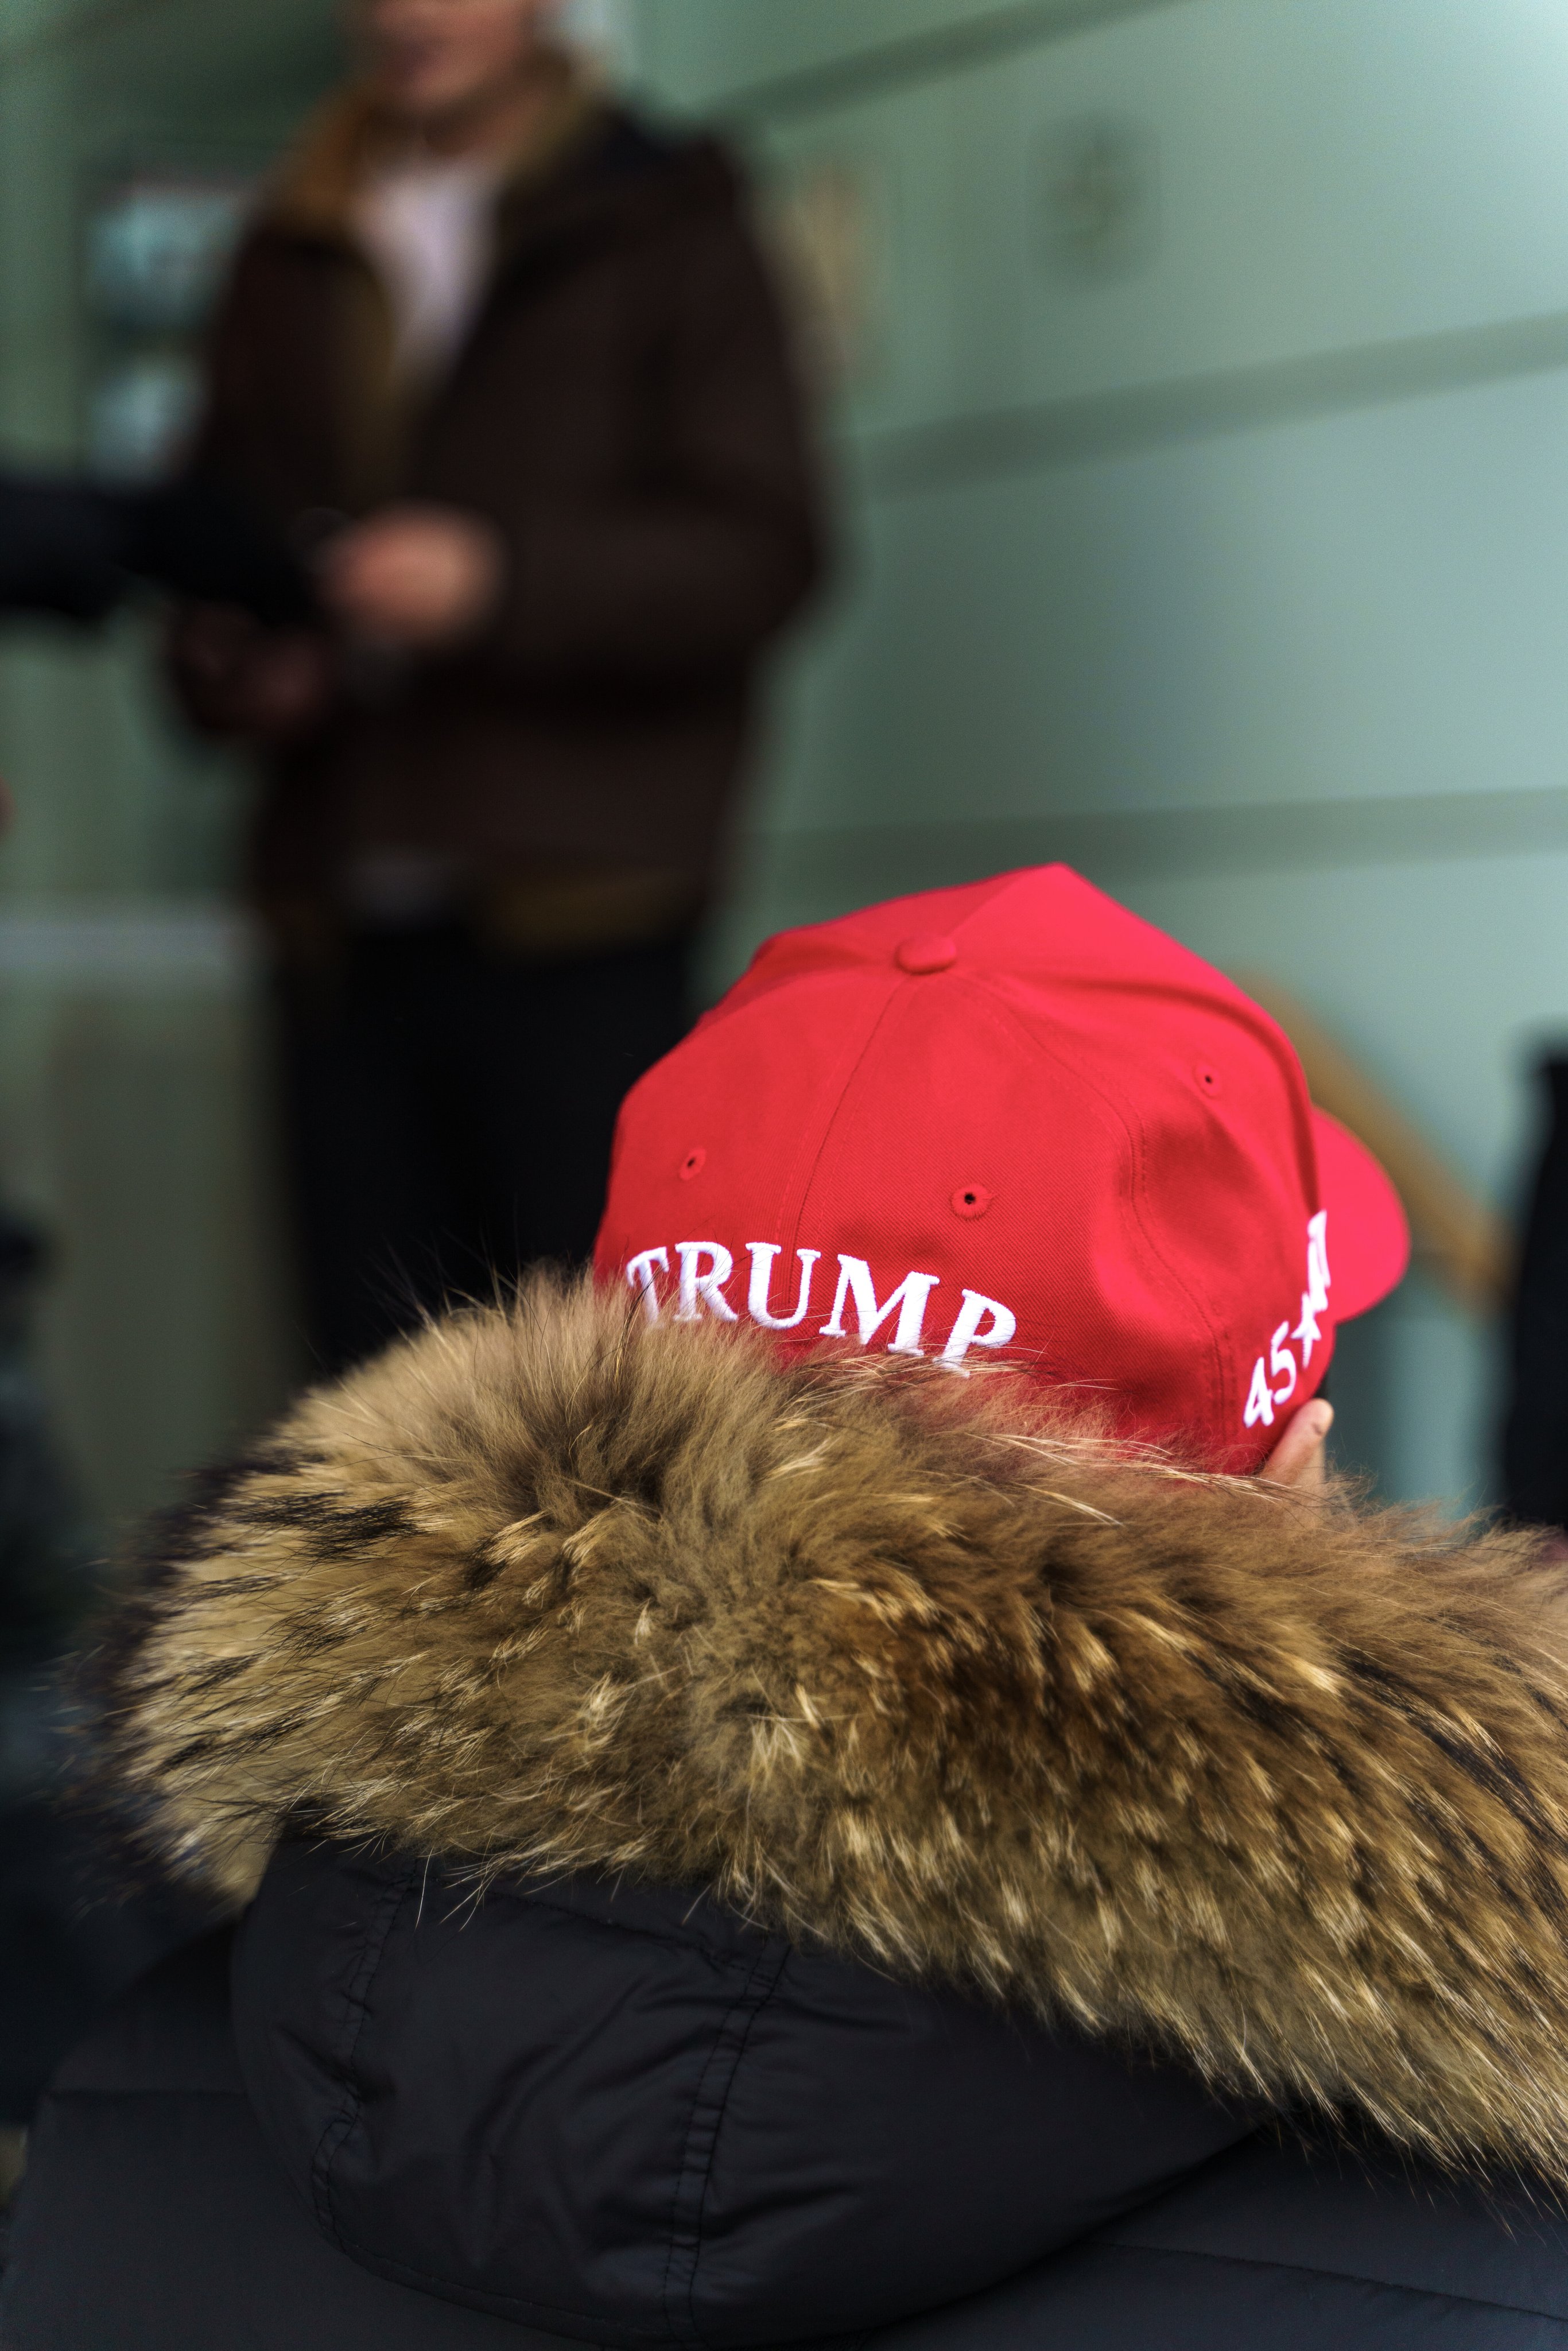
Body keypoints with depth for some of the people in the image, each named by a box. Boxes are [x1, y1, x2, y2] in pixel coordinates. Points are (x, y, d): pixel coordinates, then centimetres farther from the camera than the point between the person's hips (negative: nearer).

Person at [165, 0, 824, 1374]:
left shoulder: (662, 226, 7)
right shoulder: (289, 267, 19)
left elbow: (761, 547, -3)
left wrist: (499, 582, -17)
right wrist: (234, 669, 0)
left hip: (572, 915, -4)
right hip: (343, 930, 4)